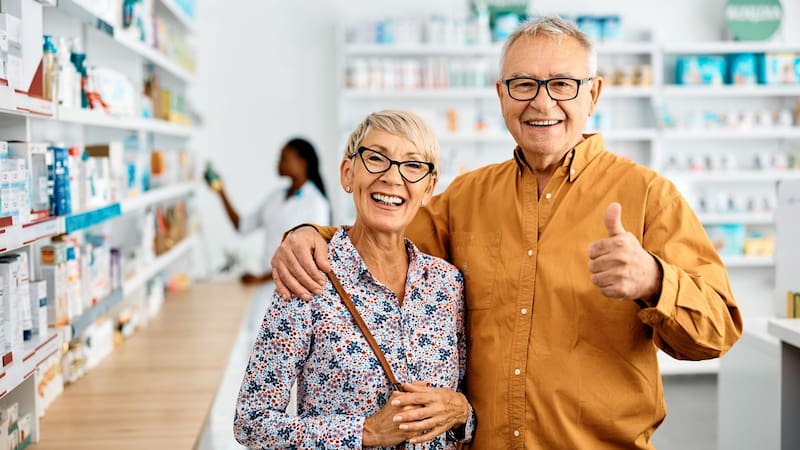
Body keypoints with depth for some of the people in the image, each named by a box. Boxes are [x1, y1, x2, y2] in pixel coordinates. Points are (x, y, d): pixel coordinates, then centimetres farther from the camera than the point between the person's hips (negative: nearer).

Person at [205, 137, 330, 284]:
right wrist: (221, 192, 7)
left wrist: (262, 278, -14)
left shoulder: (316, 203, -9)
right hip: (271, 282, 6)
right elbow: (241, 225, 17)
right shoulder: (275, 197, 12)